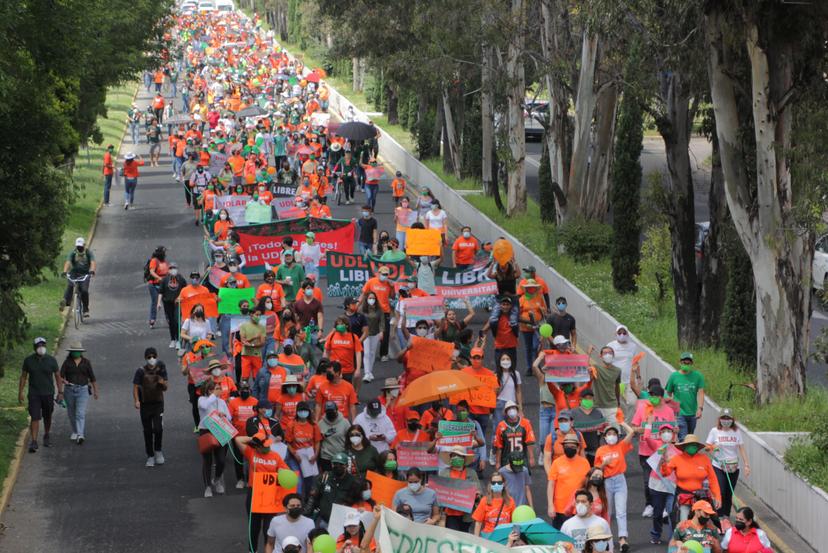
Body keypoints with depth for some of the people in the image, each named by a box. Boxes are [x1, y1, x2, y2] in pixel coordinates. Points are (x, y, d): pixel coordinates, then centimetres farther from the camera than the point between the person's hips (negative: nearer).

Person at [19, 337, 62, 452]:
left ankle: (46, 436, 39)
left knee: (47, 417, 15)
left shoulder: (52, 360, -7)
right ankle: (33, 443, -14)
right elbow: (23, 377, 3)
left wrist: (60, 393, -5)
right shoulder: (28, 360, -5)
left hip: (48, 394, 1)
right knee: (35, 418, -11)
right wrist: (20, 393, 0)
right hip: (34, 394, -1)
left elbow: (57, 377, -1)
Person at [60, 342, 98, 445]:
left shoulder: (86, 362, 1)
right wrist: (64, 381, -30)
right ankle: (75, 432, 38)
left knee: (80, 413, -14)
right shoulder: (67, 362, -1)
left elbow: (92, 377, 7)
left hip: (82, 390, -2)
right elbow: (61, 375, -7)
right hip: (69, 390, 2)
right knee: (71, 413, 15)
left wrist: (95, 391, 10)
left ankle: (80, 436, -23)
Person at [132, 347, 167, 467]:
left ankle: (158, 450, 10)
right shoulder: (141, 371, -3)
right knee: (147, 431, 5)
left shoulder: (161, 370, 2)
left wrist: (162, 383, -17)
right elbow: (135, 387, -7)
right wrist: (136, 401, -22)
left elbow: (165, 388, 6)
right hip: (145, 404, 0)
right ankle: (150, 456, 15)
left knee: (158, 428, -15)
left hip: (158, 403, 0)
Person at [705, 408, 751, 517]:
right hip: (718, 467, -2)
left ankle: (726, 517, 15)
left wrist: (746, 465, -2)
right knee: (720, 493, -14)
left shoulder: (737, 432, 5)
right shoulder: (714, 431, 1)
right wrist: (712, 447, -18)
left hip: (733, 467, 2)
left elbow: (742, 449, 5)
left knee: (729, 495, 7)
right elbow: (707, 447, 6)